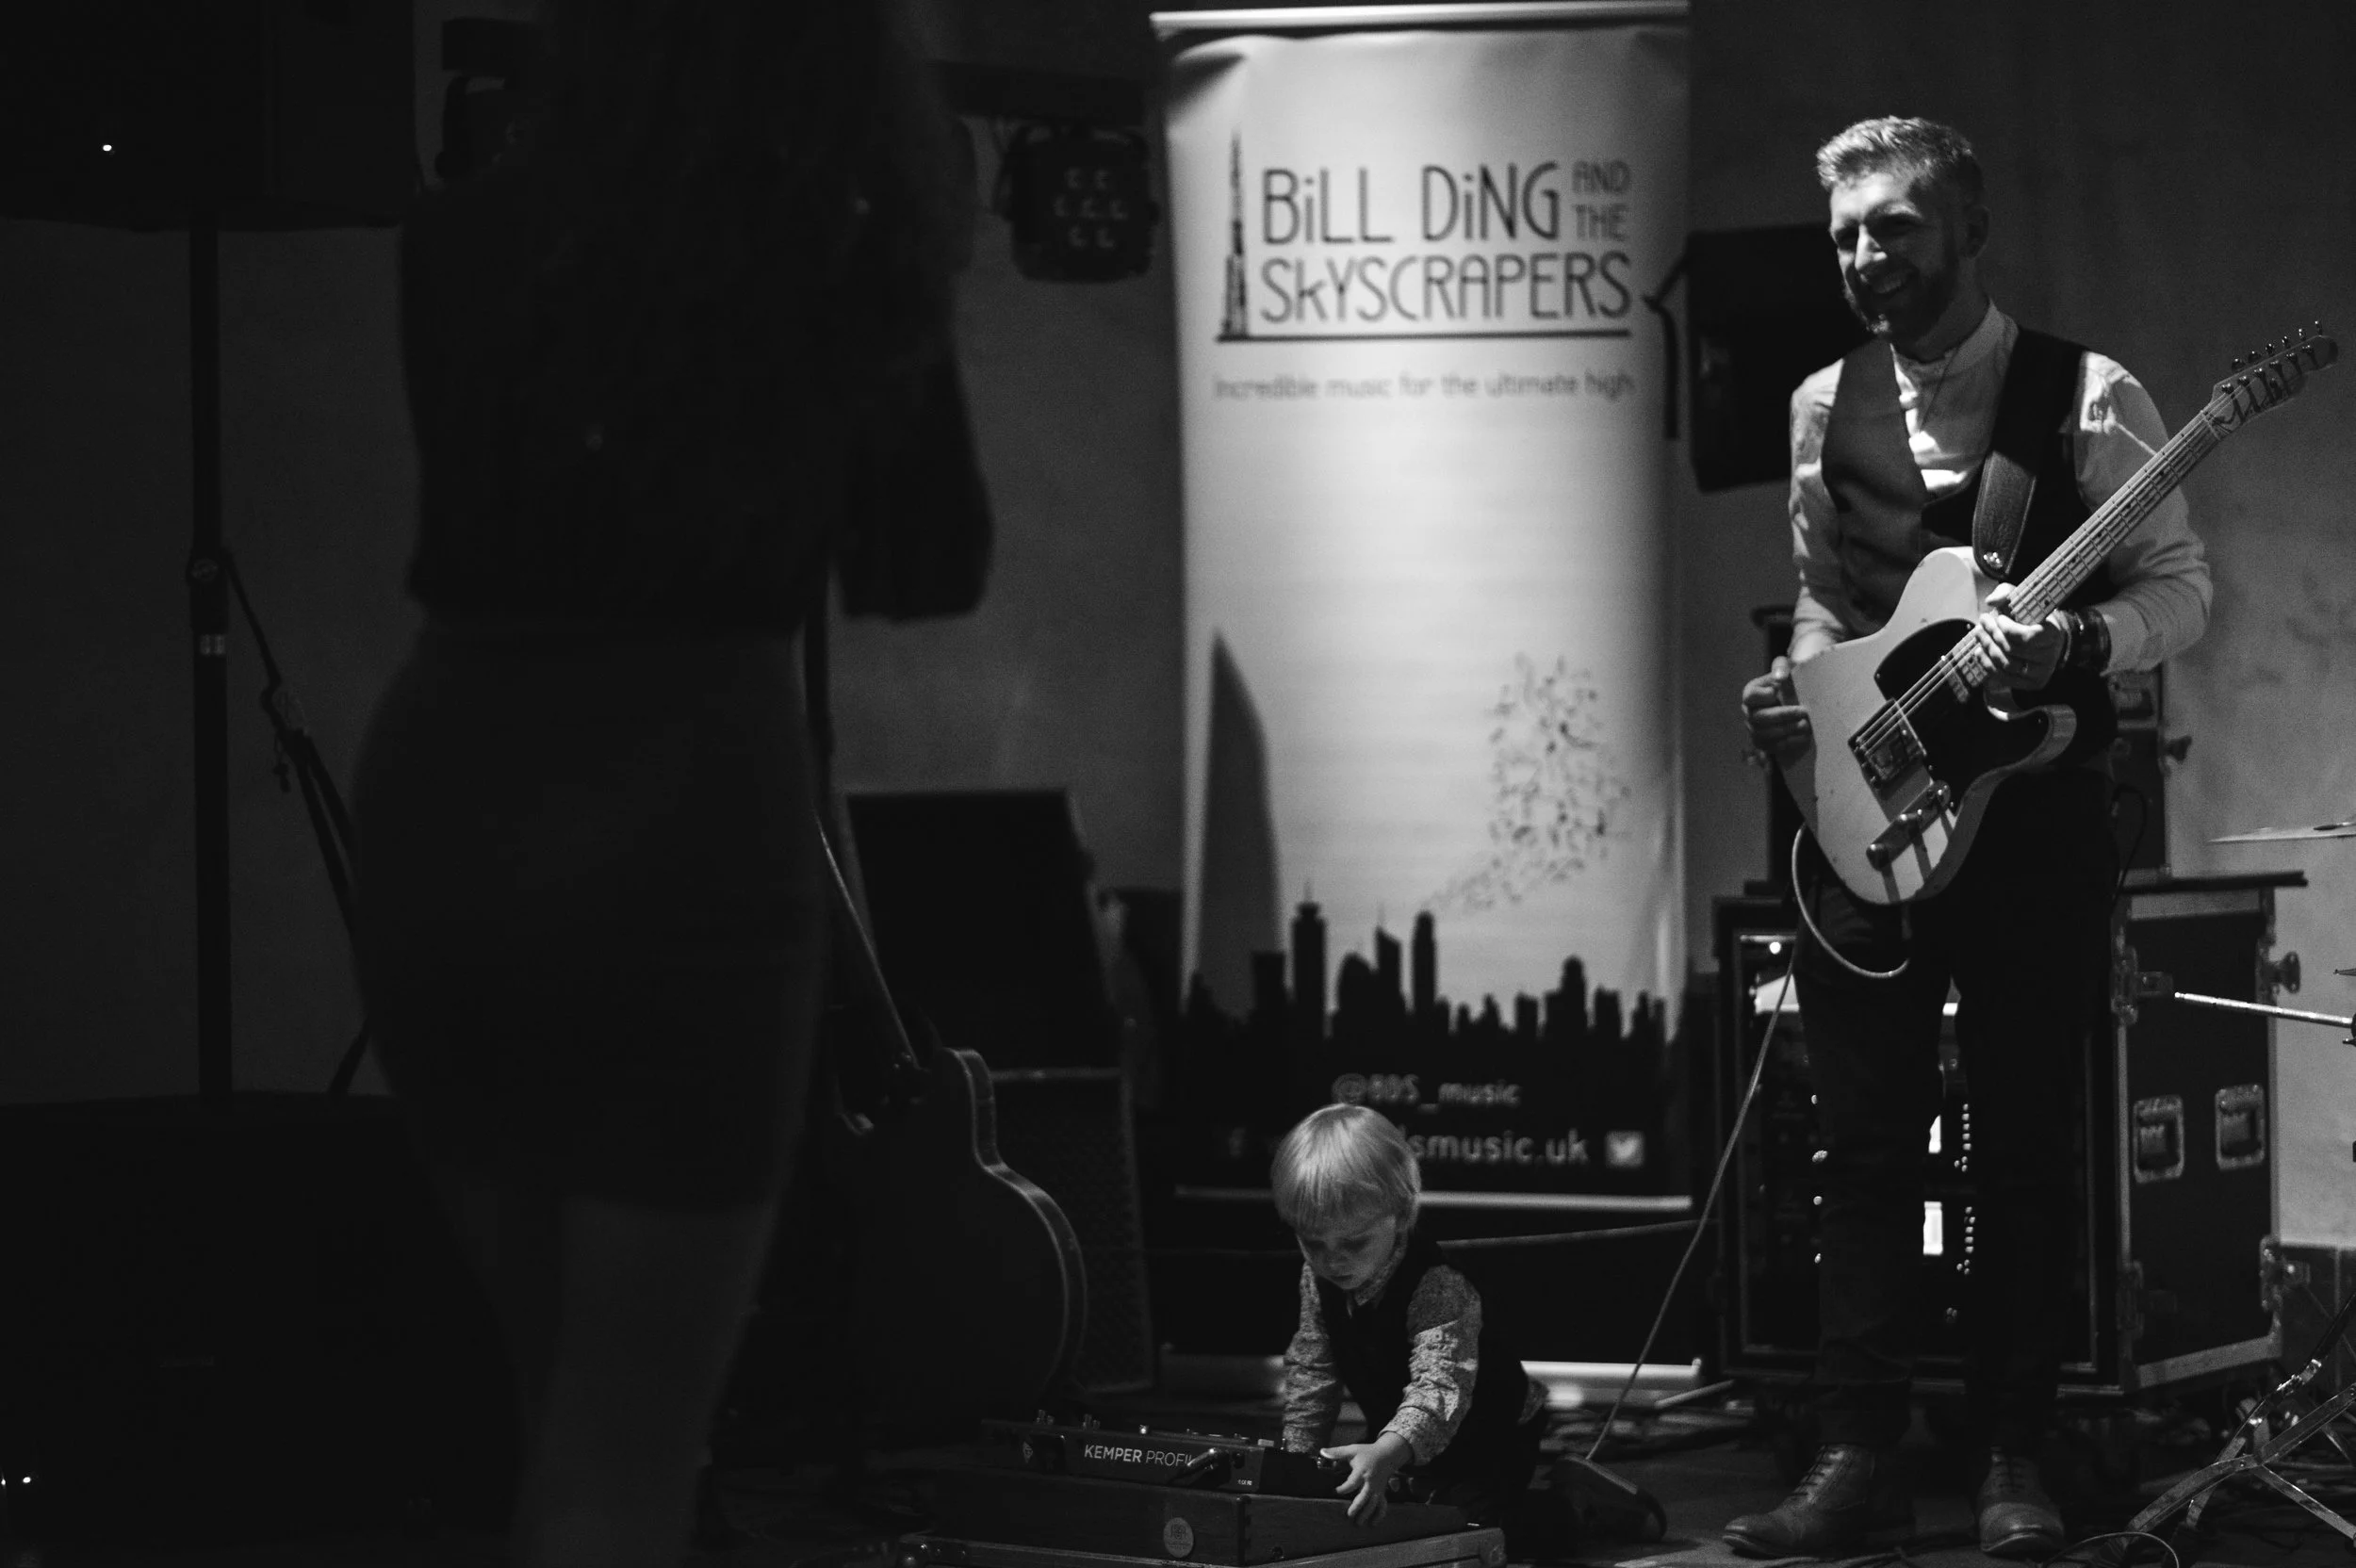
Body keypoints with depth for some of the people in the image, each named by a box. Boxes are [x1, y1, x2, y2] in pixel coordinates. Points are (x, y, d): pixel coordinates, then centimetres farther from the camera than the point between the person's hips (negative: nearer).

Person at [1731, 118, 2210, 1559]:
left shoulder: (2085, 398, -5)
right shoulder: (1826, 407, 10)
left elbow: (2182, 587, -5)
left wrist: (2075, 645, -24)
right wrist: (1800, 694, 1)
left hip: (2033, 806, -4)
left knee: (2026, 1152, 2)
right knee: (1867, 1149, 4)